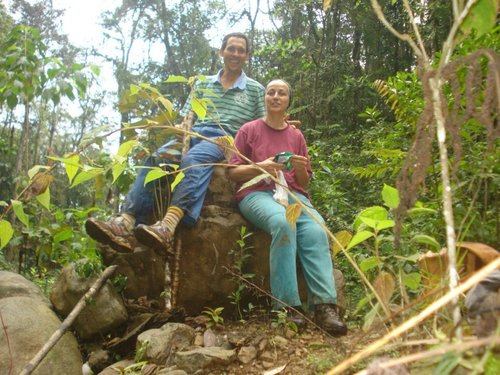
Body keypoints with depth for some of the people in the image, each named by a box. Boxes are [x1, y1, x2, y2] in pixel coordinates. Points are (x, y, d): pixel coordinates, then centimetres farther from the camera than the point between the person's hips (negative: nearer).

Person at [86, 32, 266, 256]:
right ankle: (125, 223, -42)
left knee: (193, 160, -38)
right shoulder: (202, 84, 27)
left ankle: (167, 227, -58)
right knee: (155, 159, -28)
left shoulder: (255, 89, 19)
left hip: (228, 139, -3)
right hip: (195, 134, 4)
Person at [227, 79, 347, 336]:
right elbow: (232, 172, 7)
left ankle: (324, 305, -38)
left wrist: (300, 168, -3)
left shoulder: (297, 136, 22)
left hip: (293, 194, 3)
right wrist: (260, 166, -11)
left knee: (316, 231, -32)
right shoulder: (249, 130, 14)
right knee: (283, 223, -38)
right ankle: (287, 305, -37)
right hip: (256, 193, -3)